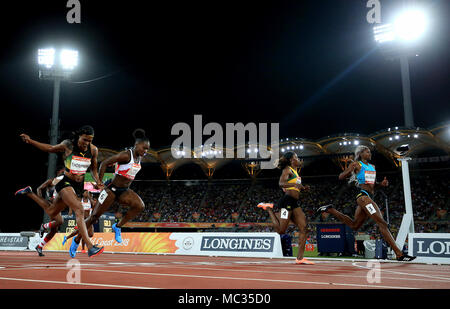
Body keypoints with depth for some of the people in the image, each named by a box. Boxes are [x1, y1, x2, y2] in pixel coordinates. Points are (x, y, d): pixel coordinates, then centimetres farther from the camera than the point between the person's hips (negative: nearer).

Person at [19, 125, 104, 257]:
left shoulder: (93, 150, 0)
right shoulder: (68, 145, -8)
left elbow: (94, 169, 13)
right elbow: (50, 149, 10)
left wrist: (98, 182, -3)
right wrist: (30, 141, 4)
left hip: (79, 186, 5)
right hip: (66, 182, -5)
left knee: (51, 212, 17)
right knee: (79, 210, -25)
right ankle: (90, 247, -29)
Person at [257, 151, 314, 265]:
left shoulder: (295, 171, 23)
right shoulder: (288, 170, -4)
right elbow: (281, 183, -21)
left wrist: (303, 188, 16)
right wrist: (294, 184, -35)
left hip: (294, 203, 9)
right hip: (287, 201, -9)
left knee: (303, 227, -2)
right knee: (281, 230, -7)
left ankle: (300, 258, -3)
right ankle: (268, 208, 12)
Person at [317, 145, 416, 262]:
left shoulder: (372, 167, 23)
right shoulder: (356, 164, 2)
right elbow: (340, 177, 2)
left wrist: (381, 184, 8)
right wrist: (350, 171, -16)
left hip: (370, 197, 9)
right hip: (363, 195, -9)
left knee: (354, 225, 16)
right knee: (382, 223, -16)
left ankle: (330, 210, 26)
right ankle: (399, 254, -17)